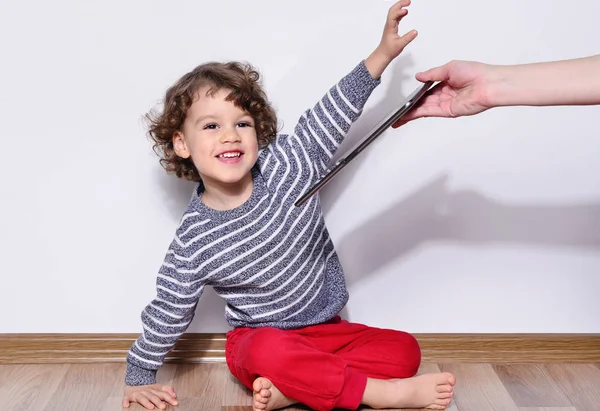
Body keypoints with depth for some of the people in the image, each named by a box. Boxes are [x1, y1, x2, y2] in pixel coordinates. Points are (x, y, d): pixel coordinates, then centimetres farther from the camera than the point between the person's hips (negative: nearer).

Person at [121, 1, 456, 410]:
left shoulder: (285, 166, -9)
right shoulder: (194, 242, -14)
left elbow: (331, 114, -6)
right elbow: (169, 312, -2)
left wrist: (383, 52, -11)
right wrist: (140, 377, 6)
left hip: (328, 330, 4)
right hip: (261, 337, -4)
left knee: (404, 350, -14)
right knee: (269, 353, -38)